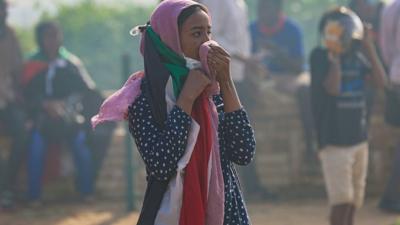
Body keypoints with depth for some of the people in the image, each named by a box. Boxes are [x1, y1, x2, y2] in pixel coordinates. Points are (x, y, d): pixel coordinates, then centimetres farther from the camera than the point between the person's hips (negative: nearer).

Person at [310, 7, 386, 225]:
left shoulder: (357, 57, 8)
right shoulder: (320, 56, -9)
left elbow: (380, 82, -3)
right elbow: (333, 88, -21)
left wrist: (370, 49, -5)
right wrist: (335, 57, -18)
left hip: (359, 137, 6)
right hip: (334, 139, -6)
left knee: (355, 197, 11)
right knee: (342, 199, -12)